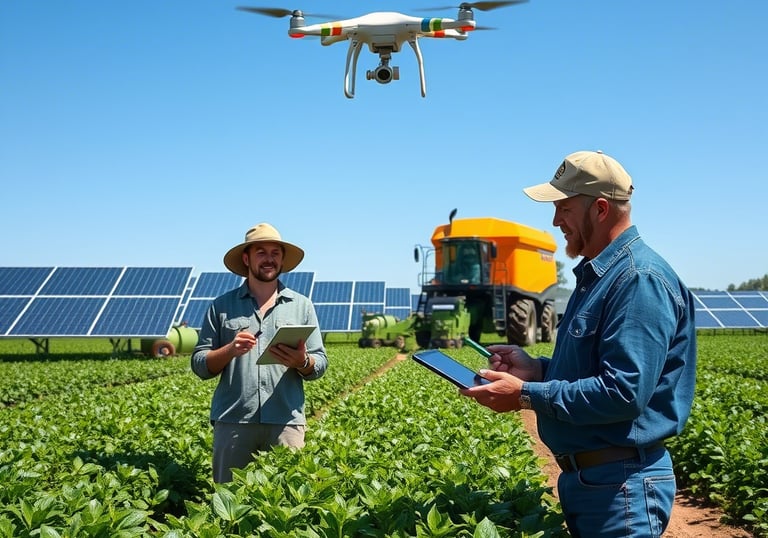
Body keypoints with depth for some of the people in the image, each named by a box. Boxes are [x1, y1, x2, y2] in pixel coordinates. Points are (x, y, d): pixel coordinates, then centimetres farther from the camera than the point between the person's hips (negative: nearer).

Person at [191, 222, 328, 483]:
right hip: (233, 421, 0)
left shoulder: (302, 305, 11)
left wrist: (302, 361, -14)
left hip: (286, 422, 1)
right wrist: (230, 350, -13)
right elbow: (200, 365, 6)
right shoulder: (222, 305, 9)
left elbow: (320, 366, 8)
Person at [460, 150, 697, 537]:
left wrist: (526, 396, -22)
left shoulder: (640, 279, -20)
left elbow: (625, 392, -28)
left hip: (621, 485, -10)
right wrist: (537, 369, 3)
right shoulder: (596, 275, 12)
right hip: (581, 475, 10)